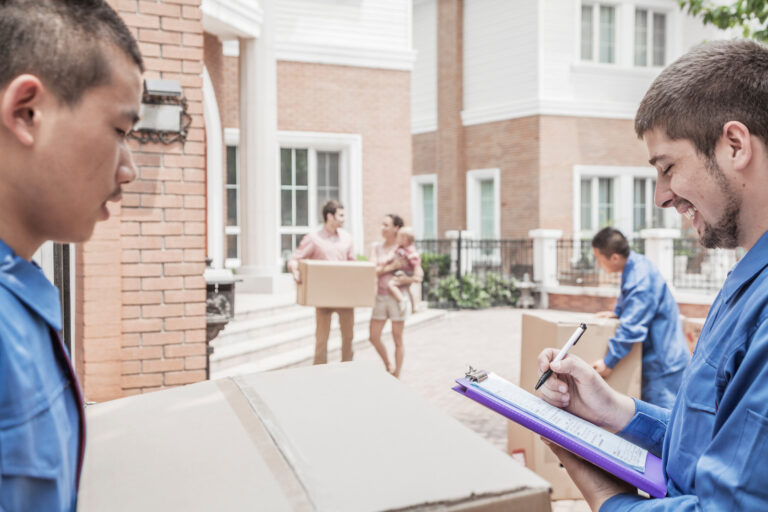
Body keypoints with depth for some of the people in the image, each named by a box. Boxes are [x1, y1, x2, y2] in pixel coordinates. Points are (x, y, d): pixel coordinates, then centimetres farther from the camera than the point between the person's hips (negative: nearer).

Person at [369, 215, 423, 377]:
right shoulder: (376, 247, 6)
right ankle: (388, 367, 27)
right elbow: (374, 271, -6)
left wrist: (404, 280, -21)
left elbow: (419, 276, -7)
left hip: (398, 297, -4)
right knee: (374, 337, 4)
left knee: (397, 340, 3)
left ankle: (397, 377, 15)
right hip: (380, 297, 4)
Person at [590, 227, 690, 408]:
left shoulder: (640, 281, -26)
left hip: (664, 361, -10)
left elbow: (632, 327, -28)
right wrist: (617, 312, 14)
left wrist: (609, 361, -23)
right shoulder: (636, 262, 4)